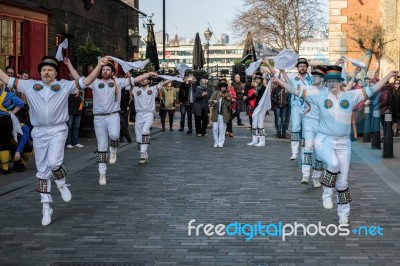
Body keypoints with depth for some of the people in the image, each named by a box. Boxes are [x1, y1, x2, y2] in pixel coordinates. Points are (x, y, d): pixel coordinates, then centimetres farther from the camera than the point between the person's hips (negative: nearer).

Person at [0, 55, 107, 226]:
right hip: (39, 132, 3)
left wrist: (99, 65, -12)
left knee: (54, 162, -24)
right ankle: (46, 208, 16)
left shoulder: (64, 85, 2)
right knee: (42, 171, 6)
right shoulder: (30, 85, 7)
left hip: (58, 130, -2)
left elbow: (85, 82, -3)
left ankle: (61, 184, 12)